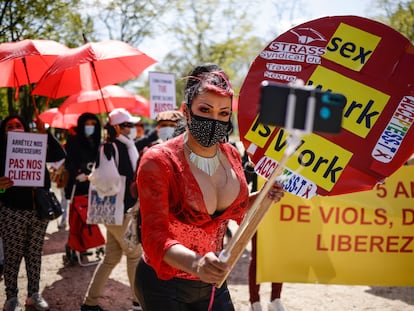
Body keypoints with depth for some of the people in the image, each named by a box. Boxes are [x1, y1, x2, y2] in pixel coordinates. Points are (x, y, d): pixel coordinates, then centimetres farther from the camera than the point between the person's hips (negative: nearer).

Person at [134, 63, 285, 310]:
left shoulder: (231, 155, -2)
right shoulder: (159, 161, -20)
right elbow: (155, 236, -28)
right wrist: (196, 263, -46)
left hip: (212, 282, 5)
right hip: (164, 284, -5)